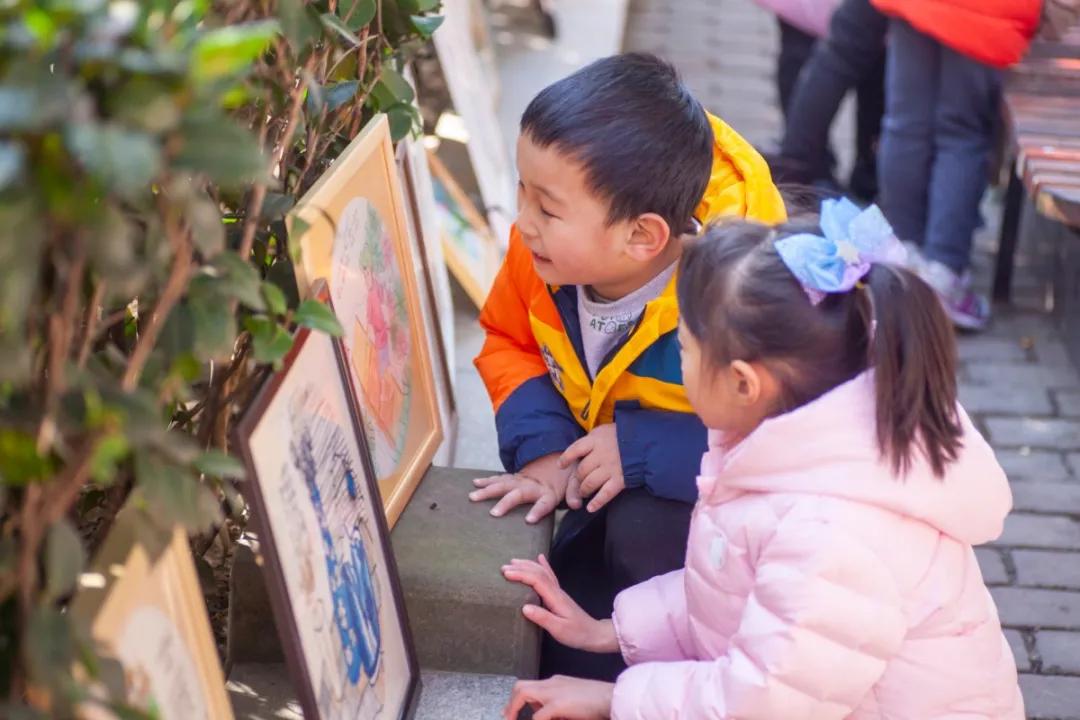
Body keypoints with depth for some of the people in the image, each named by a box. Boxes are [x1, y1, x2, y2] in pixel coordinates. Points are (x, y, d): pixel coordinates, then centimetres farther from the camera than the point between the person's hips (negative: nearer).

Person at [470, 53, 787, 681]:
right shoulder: (543, 251, -19)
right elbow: (507, 342, 2)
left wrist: (647, 451, -34)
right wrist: (543, 446, -16)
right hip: (606, 473, 5)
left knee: (645, 528, -33)